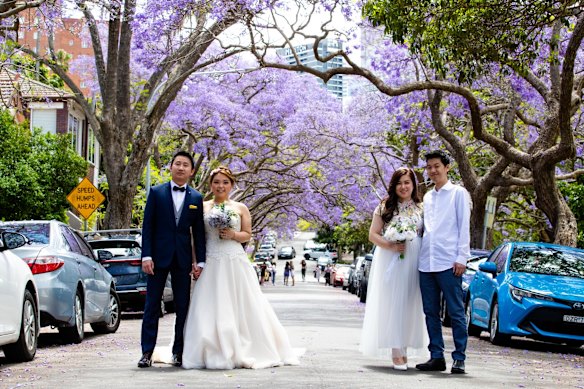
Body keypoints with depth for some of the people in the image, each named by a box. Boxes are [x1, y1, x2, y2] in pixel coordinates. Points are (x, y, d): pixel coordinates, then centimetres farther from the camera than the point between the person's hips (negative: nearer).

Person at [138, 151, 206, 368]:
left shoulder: (196, 198, 8)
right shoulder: (156, 192, 3)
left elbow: (199, 232, 8)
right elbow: (147, 226, 0)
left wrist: (200, 261, 1)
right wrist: (146, 256, -8)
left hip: (183, 258, 2)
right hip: (159, 256, -2)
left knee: (183, 306, 4)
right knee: (152, 306, 0)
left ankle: (179, 352, 11)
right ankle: (147, 352, 2)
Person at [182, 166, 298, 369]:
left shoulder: (241, 208, 9)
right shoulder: (202, 207, 8)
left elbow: (247, 235, 10)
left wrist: (233, 234, -10)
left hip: (236, 263, 0)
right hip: (211, 264, 0)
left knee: (242, 307, -2)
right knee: (210, 310, -5)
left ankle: (244, 352, 6)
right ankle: (215, 354, -1)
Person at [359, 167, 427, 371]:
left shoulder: (421, 209, 11)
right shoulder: (385, 207, 7)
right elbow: (373, 234, 3)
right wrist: (390, 245, -13)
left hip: (413, 262, 2)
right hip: (388, 261, -2)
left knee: (409, 304, 3)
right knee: (392, 304, -7)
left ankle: (404, 349, 12)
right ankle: (396, 353, -8)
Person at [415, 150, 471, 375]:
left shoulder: (458, 193, 3)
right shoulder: (427, 197, 19)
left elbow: (464, 227, -3)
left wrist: (461, 258, -10)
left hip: (448, 263, -6)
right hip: (426, 262, 6)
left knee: (456, 312, -3)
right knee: (431, 312, 7)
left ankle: (459, 358, -1)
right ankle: (436, 357, 12)